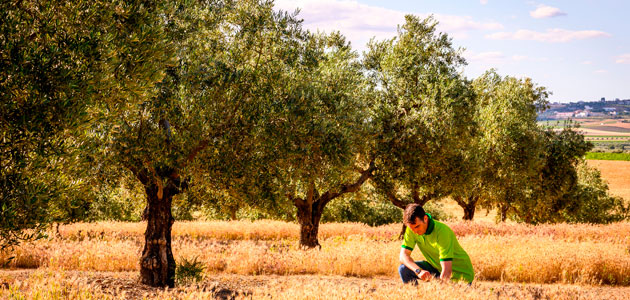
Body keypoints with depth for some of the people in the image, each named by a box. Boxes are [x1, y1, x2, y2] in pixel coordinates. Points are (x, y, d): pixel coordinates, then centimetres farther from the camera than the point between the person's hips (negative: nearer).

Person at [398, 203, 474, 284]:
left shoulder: (442, 231, -29)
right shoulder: (412, 228, -11)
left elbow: (446, 270, -33)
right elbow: (403, 255, -12)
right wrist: (418, 271, -29)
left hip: (459, 273, -6)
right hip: (437, 268, 6)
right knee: (403, 269, -10)